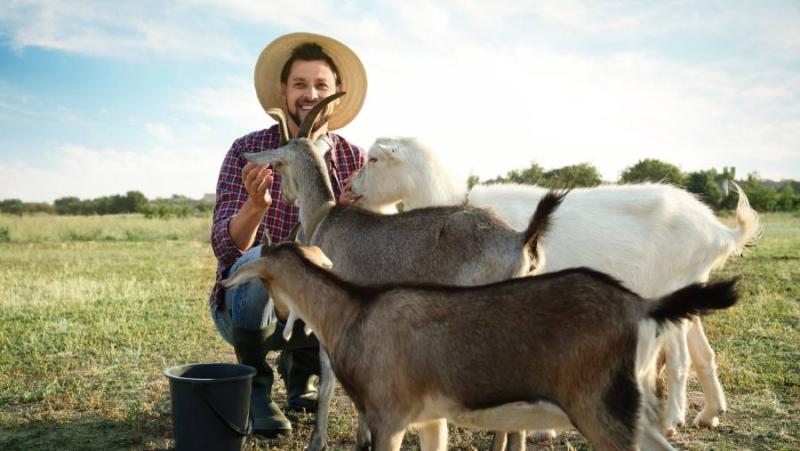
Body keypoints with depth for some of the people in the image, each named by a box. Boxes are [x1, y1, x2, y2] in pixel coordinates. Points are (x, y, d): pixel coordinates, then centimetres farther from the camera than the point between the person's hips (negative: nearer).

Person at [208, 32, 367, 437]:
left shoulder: (354, 160, -4)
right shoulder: (247, 152, -11)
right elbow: (226, 247, -20)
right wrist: (255, 205, -40)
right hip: (247, 307, -3)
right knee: (261, 259, -33)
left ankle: (300, 370, 9)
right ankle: (254, 385, -7)